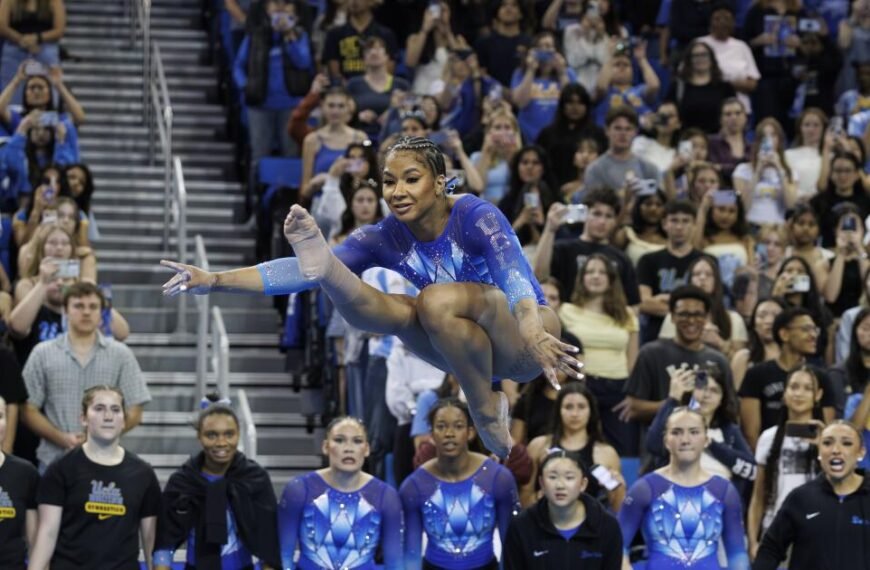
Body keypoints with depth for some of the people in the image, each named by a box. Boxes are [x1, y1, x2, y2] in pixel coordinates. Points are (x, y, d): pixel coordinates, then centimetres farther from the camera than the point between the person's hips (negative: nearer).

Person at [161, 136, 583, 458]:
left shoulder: (476, 217, -22)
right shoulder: (387, 239, -8)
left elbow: (515, 277, -42)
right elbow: (299, 271, -16)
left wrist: (533, 335, -63)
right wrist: (213, 280, -28)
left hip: (522, 335, -6)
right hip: (469, 347, 6)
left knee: (440, 299, -35)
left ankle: (487, 415, -26)